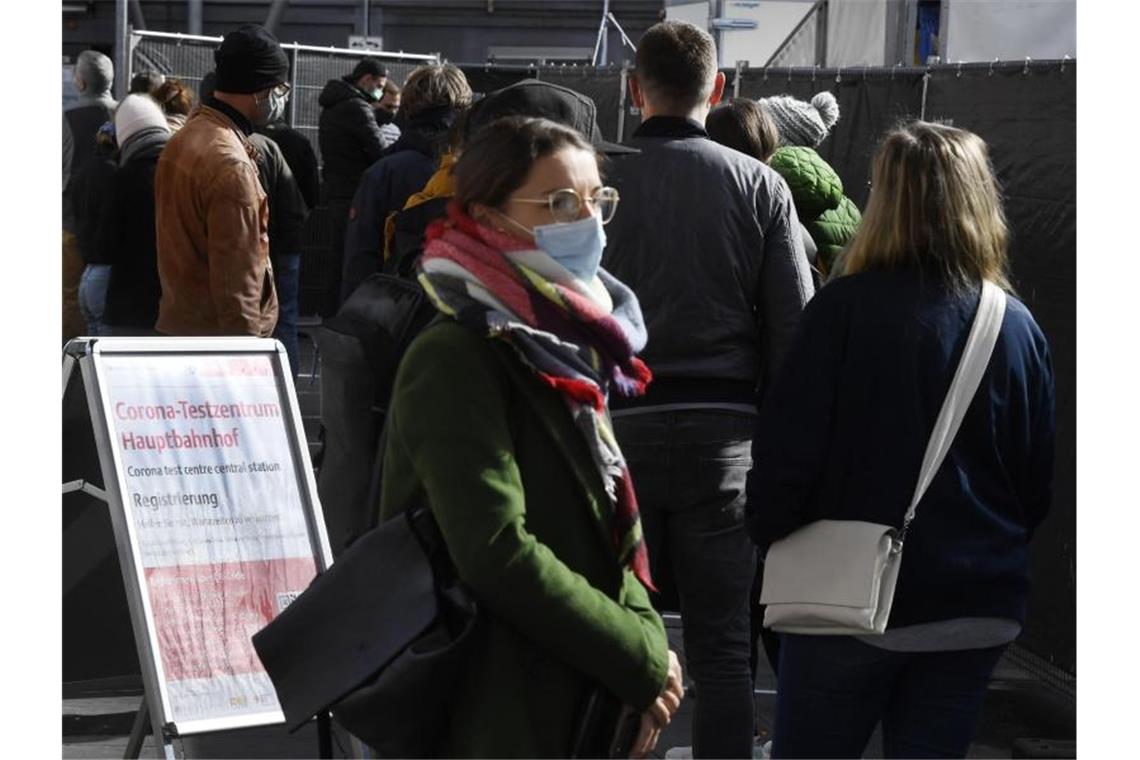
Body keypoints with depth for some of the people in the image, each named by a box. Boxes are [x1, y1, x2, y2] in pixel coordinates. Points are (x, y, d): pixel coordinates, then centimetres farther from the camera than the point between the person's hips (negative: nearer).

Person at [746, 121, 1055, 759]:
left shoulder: (846, 307, -12)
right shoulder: (1018, 327, 0)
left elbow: (787, 450, -12)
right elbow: (1038, 483, 6)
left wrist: (769, 537, 5)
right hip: (979, 610, 4)